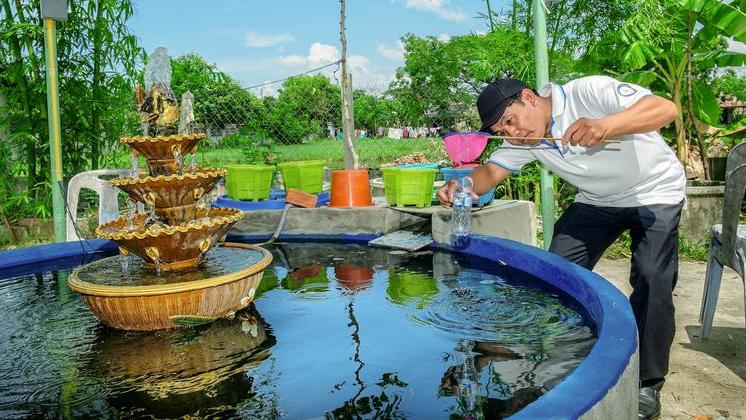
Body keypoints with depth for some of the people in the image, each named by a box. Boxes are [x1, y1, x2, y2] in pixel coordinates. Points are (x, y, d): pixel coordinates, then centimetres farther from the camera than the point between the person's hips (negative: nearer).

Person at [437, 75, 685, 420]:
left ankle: (647, 384, -2)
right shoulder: (522, 140, -10)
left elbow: (666, 108, -38)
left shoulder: (588, 92, -30)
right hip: (596, 200, 6)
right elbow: (491, 172, -11)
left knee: (652, 280, -20)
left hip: (654, 193, -5)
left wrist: (605, 125, -56)